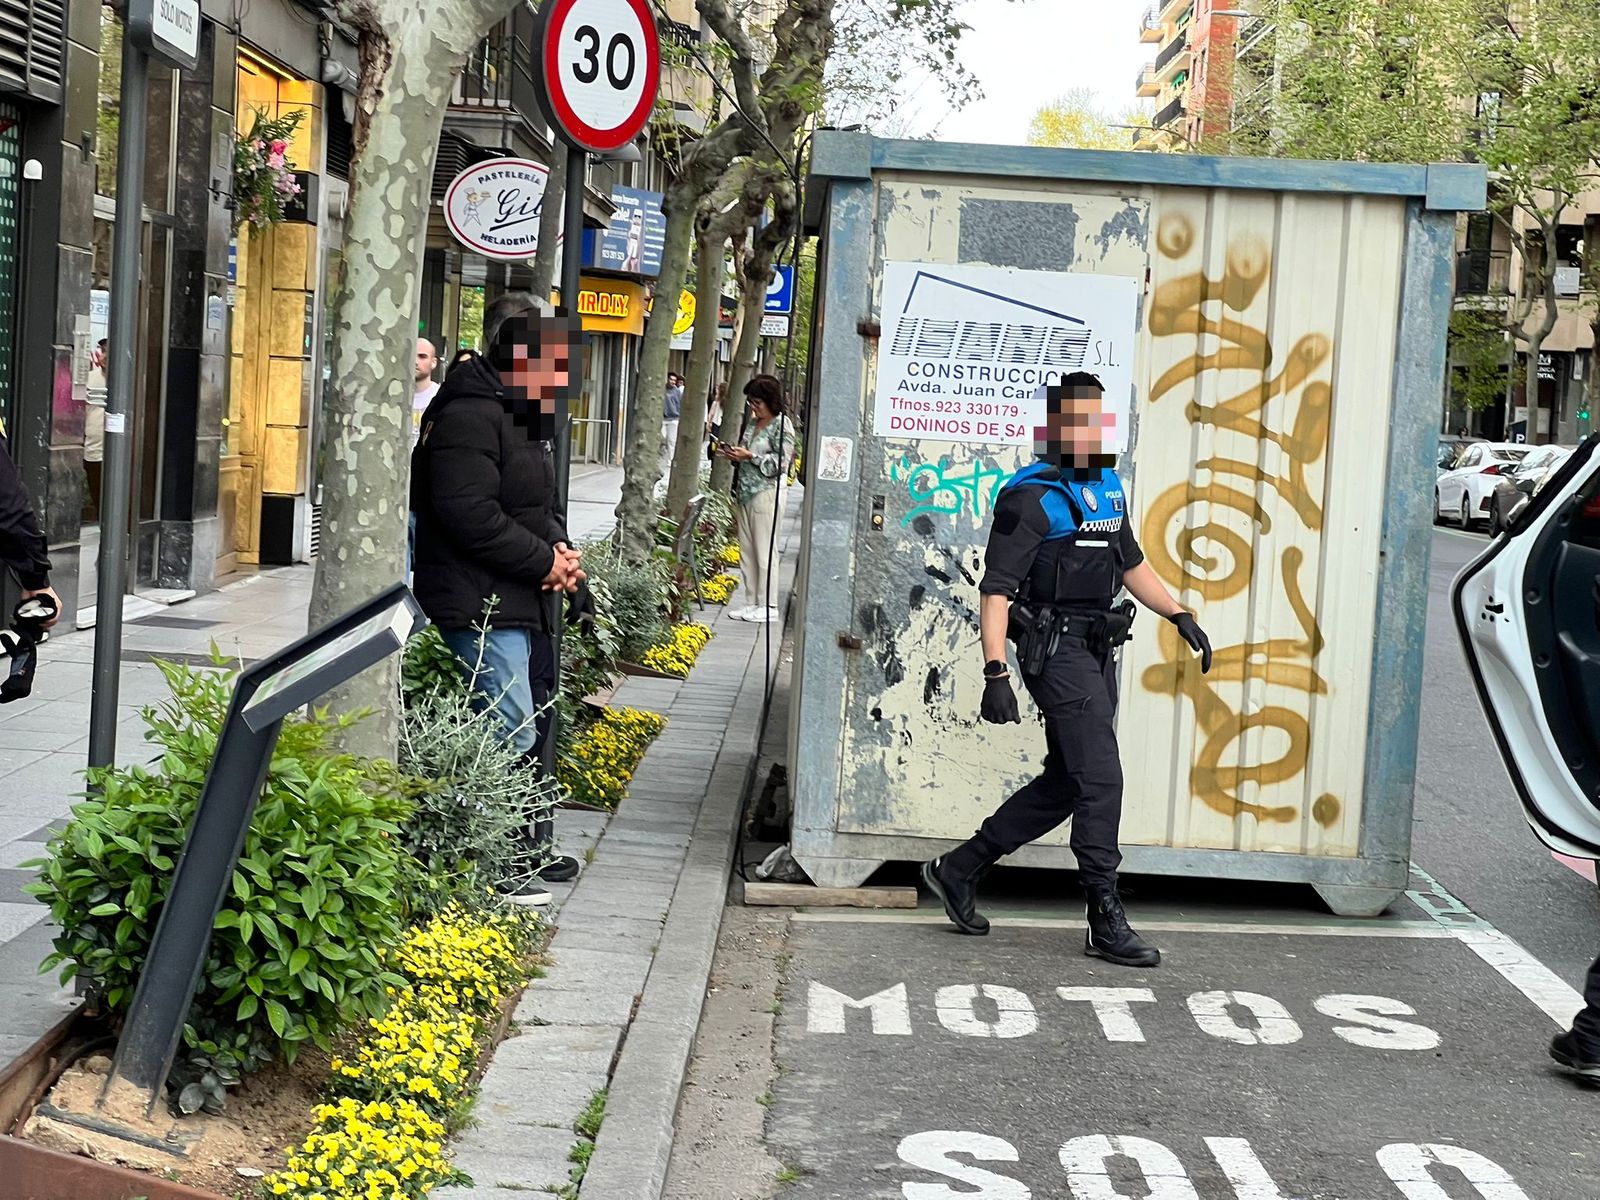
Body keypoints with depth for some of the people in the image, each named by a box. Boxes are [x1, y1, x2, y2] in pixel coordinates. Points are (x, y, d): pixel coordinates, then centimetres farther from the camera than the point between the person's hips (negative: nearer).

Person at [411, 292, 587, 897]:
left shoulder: (520, 411, 18)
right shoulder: (470, 414, -17)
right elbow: (472, 516, -25)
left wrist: (560, 547, 4)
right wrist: (545, 560, -17)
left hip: (527, 599, 11)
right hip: (484, 604, -11)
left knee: (535, 725, 17)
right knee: (511, 734, -11)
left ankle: (521, 846, 30)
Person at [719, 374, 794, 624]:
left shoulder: (781, 425, -9)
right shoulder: (752, 422, 15)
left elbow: (781, 463, -14)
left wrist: (750, 456, -16)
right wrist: (734, 454, 6)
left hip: (765, 493, -8)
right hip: (745, 491, 8)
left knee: (764, 550, -5)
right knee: (746, 551, 9)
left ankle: (768, 606, -1)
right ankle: (752, 603, 14)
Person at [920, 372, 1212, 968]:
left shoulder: (1108, 488, 15)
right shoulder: (1032, 498, -11)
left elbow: (1131, 565, 29)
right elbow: (996, 589, -15)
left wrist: (1180, 616, 20)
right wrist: (996, 673, -23)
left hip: (1098, 651, 9)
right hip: (1057, 650, -9)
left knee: (1066, 783, 11)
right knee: (1101, 781, -10)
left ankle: (959, 868, 22)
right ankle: (1107, 923, -2)